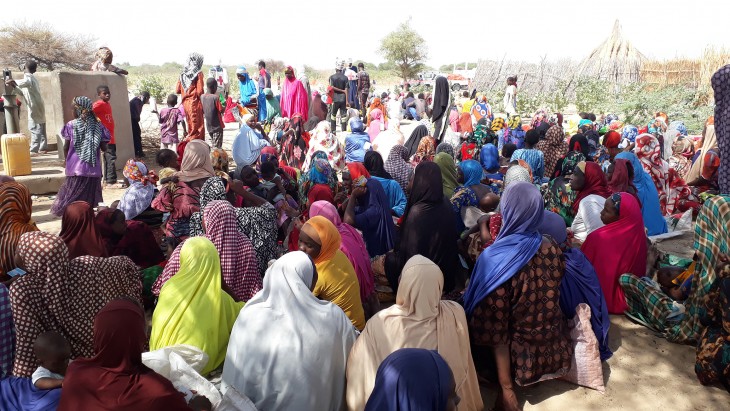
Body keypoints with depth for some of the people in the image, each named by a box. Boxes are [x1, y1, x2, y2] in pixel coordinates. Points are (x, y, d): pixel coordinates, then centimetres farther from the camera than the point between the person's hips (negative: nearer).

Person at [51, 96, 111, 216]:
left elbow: (66, 147, 0)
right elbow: (104, 148, 0)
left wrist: (67, 160, 18)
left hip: (75, 168, -1)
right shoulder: (98, 126, 0)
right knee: (90, 197, 6)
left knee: (74, 195, 7)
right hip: (93, 169, 1)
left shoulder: (71, 125, -3)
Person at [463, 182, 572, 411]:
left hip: (524, 359, -5)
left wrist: (506, 388, -16)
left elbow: (496, 328, -23)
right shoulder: (553, 249, -10)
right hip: (558, 352, 5)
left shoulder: (495, 259, -26)